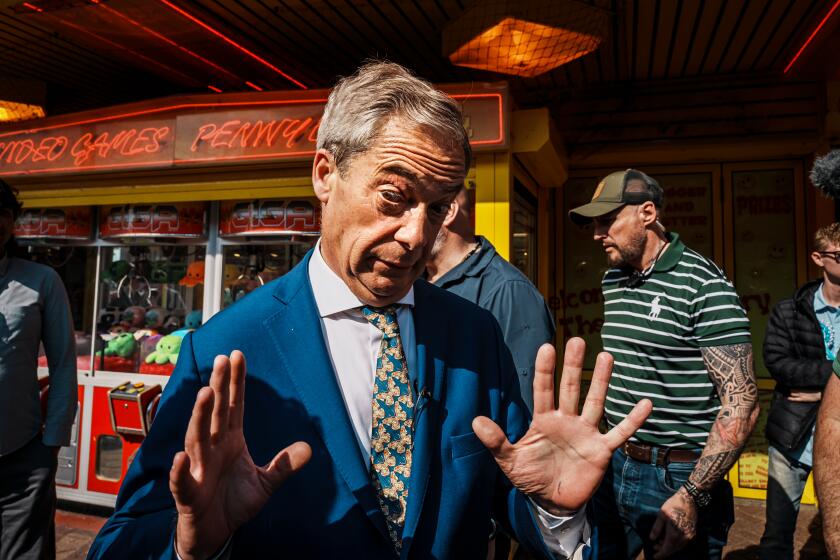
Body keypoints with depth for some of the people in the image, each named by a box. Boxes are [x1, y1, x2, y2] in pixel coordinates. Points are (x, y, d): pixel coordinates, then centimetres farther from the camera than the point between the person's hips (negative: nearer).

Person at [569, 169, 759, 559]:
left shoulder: (703, 285, -15)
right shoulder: (611, 281, 6)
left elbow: (741, 403, -18)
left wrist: (692, 496, -22)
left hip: (678, 477, -6)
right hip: (613, 466, 7)